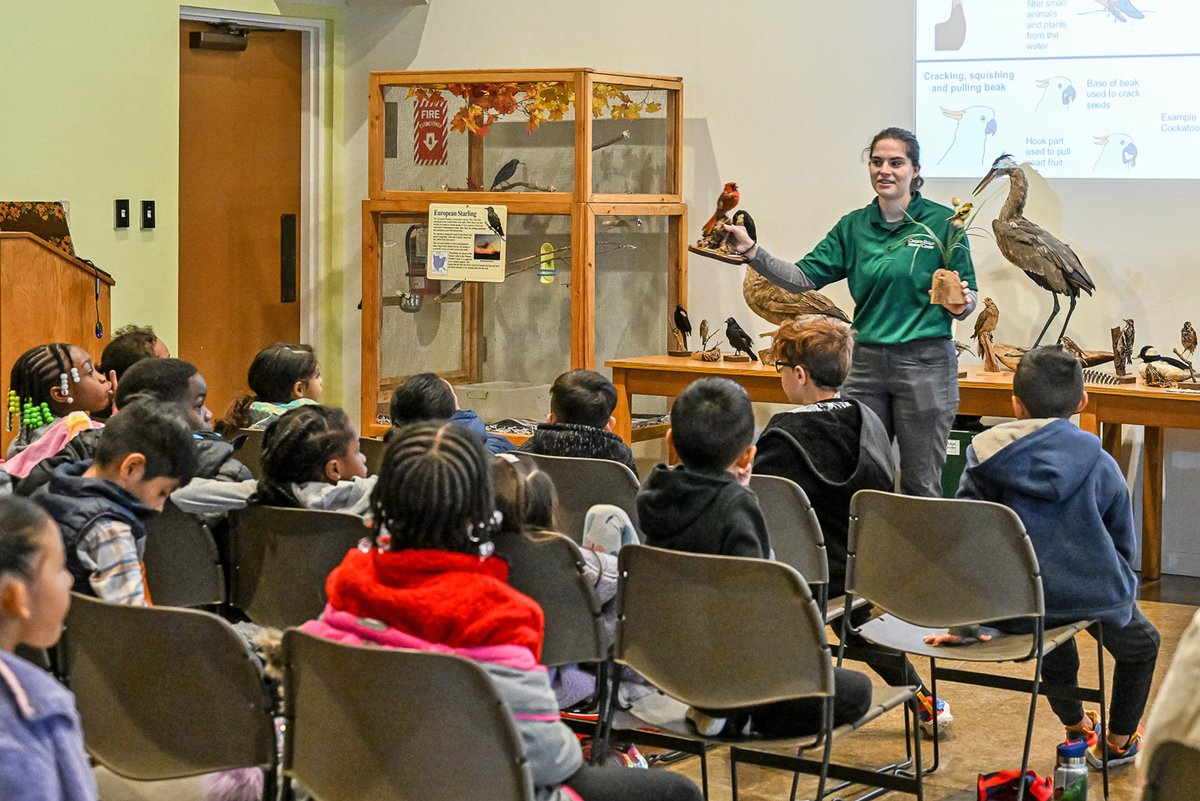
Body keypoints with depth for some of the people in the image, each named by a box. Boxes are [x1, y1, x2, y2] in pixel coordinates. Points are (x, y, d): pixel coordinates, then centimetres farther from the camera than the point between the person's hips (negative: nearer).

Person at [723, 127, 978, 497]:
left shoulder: (942, 221, -2)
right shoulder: (854, 226, 9)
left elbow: (968, 299, 1)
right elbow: (803, 277, 2)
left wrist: (959, 305, -22)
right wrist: (751, 251, -10)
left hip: (925, 360, -4)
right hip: (866, 361, 4)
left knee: (921, 483, 3)